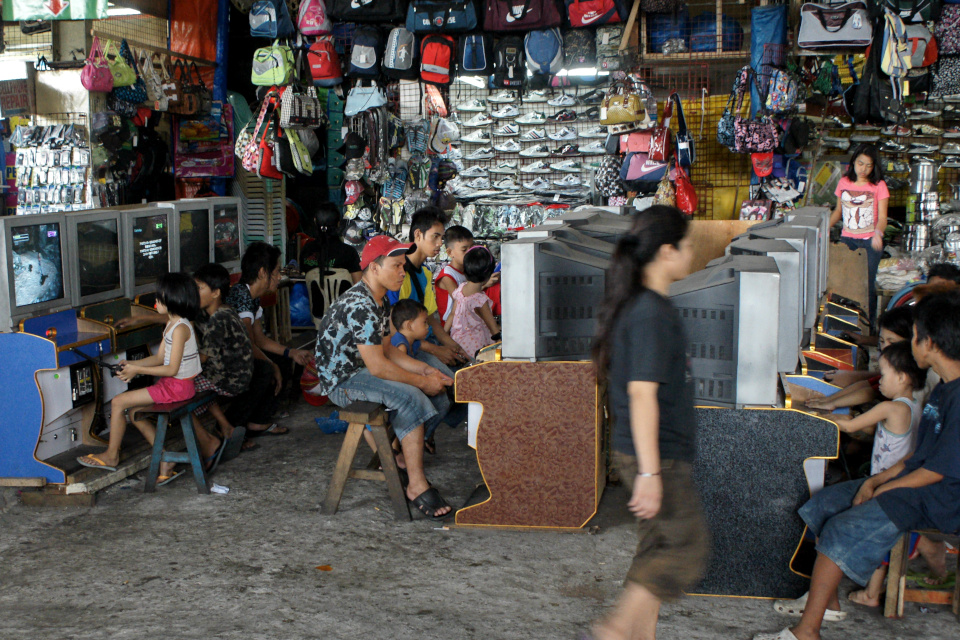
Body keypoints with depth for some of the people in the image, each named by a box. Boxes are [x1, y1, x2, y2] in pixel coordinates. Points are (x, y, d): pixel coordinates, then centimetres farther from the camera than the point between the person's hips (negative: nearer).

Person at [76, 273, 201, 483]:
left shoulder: (180, 328, -20)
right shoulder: (172, 324, 12)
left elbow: (172, 368, -22)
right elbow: (159, 358, 15)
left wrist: (138, 370, -17)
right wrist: (132, 365, 3)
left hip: (177, 387, -10)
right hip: (170, 383, 10)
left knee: (118, 403, -6)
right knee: (134, 411, 11)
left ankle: (111, 456, 12)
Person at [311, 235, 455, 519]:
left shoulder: (380, 300, 9)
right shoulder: (359, 305, -25)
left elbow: (386, 349, 13)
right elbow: (377, 366, -27)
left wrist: (425, 370, 1)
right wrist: (422, 382, -18)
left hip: (363, 370, 10)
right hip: (342, 381, -10)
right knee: (409, 397, -31)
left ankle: (398, 455, 16)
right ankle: (417, 485, -24)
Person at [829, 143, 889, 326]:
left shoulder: (878, 186, -3)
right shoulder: (844, 183, 7)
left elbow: (882, 217, -8)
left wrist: (878, 233, -29)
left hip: (870, 242, -3)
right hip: (847, 239, 3)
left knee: (867, 284, -5)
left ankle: (868, 323, 7)